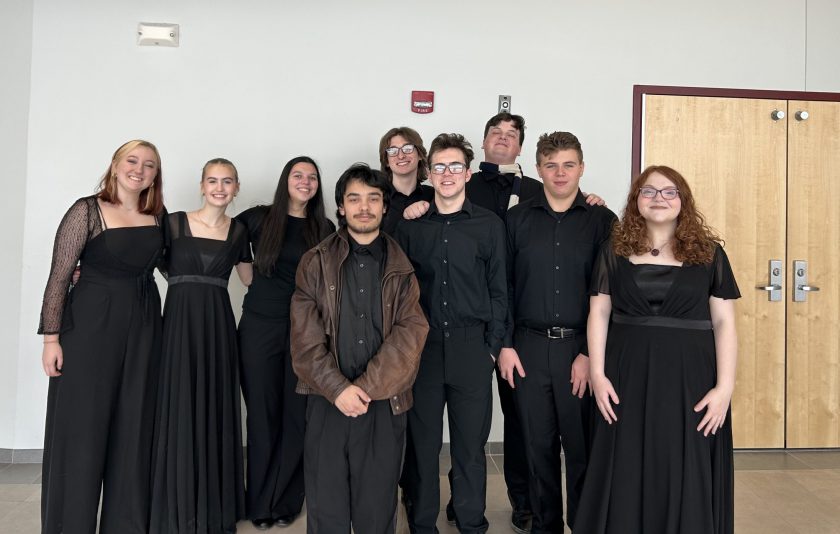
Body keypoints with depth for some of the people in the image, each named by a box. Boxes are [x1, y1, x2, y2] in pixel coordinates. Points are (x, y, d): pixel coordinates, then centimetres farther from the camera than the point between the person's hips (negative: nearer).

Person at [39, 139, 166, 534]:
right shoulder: (87, 211, -7)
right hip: (91, 325, -5)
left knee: (133, 429, 10)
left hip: (144, 327, 5)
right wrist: (51, 337, -12)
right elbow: (59, 276, -9)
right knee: (81, 429, 3)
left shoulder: (156, 216, 7)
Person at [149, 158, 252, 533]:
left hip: (218, 325, 2)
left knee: (215, 411, 6)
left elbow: (253, 280, 17)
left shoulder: (238, 231, 9)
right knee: (180, 411, 0)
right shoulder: (174, 222, 1)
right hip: (180, 321, -2)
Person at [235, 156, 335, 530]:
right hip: (259, 327, -1)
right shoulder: (259, 218, 2)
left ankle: (285, 500, 24)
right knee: (263, 414, 7)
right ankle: (260, 502, 24)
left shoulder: (326, 229, 6)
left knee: (297, 415, 6)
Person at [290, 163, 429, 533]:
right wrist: (338, 388, -13)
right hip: (327, 402, 0)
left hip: (384, 404, 0)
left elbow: (411, 333, -5)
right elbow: (305, 335, -3)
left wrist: (367, 387, -13)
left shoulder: (401, 268, 6)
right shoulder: (316, 262, 4)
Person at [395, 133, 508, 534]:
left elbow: (498, 290, 4)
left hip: (471, 347, -1)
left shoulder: (489, 224, 4)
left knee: (471, 443, 8)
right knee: (421, 441, 8)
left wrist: (492, 347, -1)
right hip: (421, 346, 1)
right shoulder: (410, 225, 6)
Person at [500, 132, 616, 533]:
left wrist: (591, 353, -7)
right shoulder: (517, 218, 7)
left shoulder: (601, 220, 2)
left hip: (581, 348, -1)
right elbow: (503, 285, 6)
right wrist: (505, 345, 1)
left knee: (582, 444, 5)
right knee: (538, 443, 10)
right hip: (529, 346, 2)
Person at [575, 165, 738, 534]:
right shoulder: (614, 252, 5)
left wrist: (724, 387, -8)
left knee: (687, 479, 7)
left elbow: (724, 323, 0)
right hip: (628, 375, 1)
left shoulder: (709, 253, 3)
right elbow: (598, 314, 4)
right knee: (627, 477, 8)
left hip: (689, 376, 0)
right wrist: (597, 374, -5)